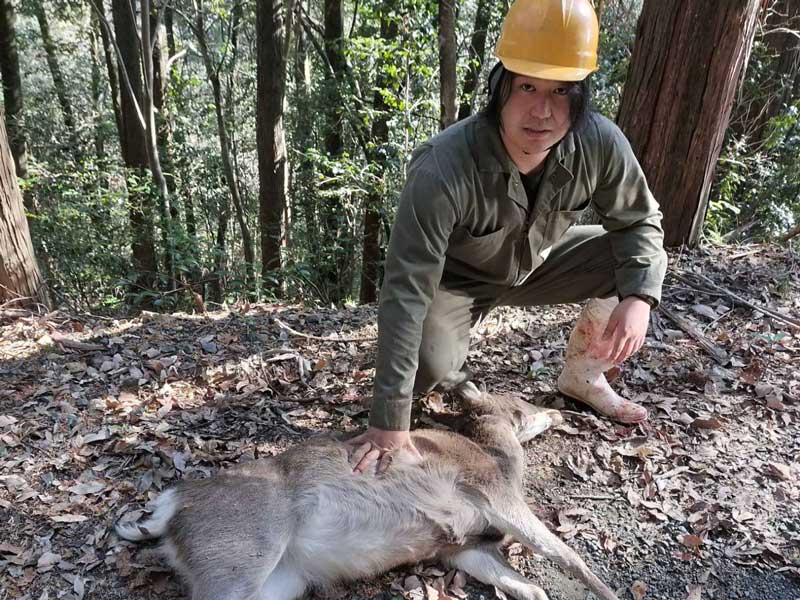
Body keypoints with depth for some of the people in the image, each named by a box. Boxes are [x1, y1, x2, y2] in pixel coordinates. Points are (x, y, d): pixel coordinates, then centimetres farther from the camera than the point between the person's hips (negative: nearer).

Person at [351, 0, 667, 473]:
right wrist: (390, 423, -39)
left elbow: (640, 220, -7)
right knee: (430, 369, -29)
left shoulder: (601, 143, -25)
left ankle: (582, 376, 11)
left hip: (538, 263, 4)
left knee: (643, 263, -11)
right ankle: (453, 375, 12)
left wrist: (639, 297, -28)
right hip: (456, 277, -4)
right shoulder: (444, 169, -38)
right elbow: (406, 292, -39)